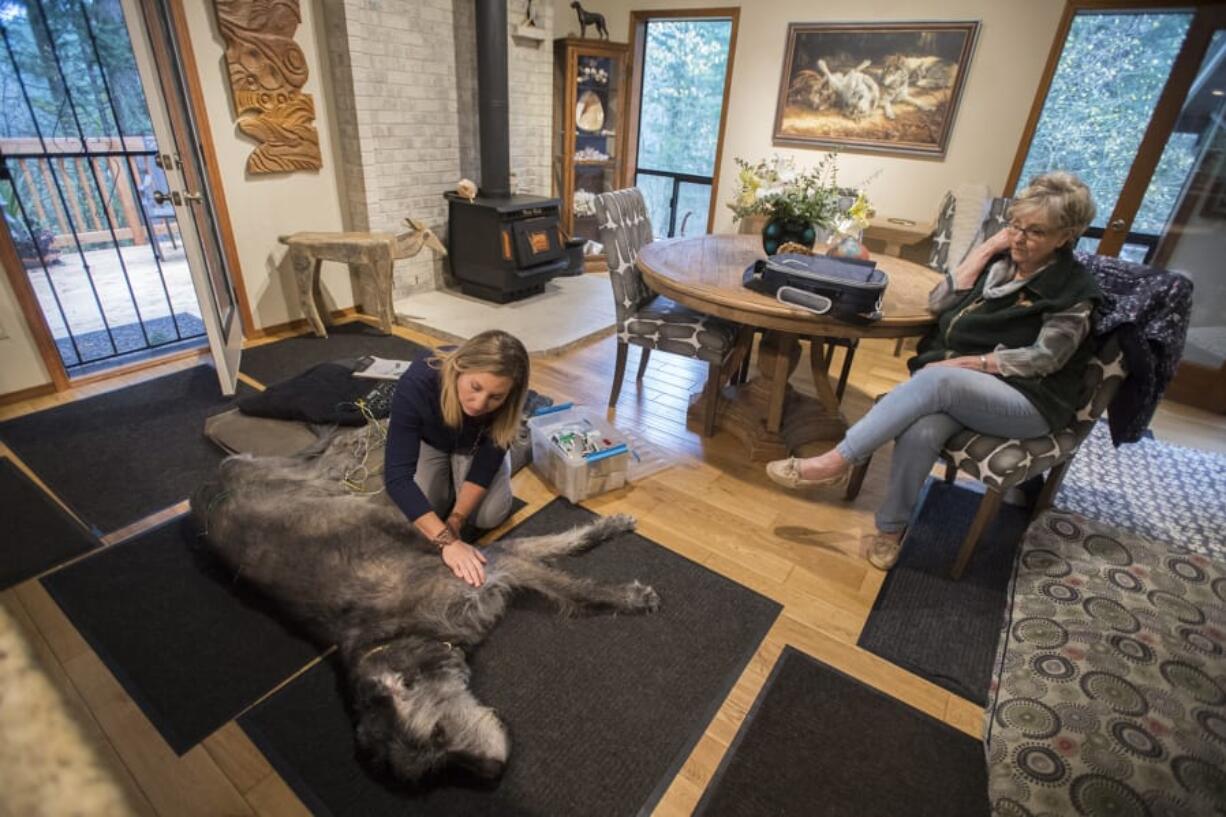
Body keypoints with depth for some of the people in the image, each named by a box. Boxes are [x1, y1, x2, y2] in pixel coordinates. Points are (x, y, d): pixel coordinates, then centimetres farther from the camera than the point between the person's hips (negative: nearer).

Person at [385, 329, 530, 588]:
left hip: (475, 445, 1)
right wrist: (446, 541, -51)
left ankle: (454, 467, 17)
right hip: (428, 441, 0)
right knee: (418, 514, -13)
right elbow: (397, 477, -44)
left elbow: (487, 464, -24)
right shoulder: (417, 384, -43)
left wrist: (455, 521, -32)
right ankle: (446, 472, 17)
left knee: (490, 516, -13)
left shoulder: (505, 400, -36)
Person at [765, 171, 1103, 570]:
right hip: (960, 386, 4)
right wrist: (983, 252, 0)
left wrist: (970, 362, -18)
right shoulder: (999, 262, 13)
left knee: (935, 379, -37)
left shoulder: (1073, 288, -2)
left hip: (1027, 402, -3)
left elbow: (1044, 358, -9)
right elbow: (937, 304, 3)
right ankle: (891, 527, -15)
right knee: (921, 431, -33)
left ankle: (836, 460, -33)